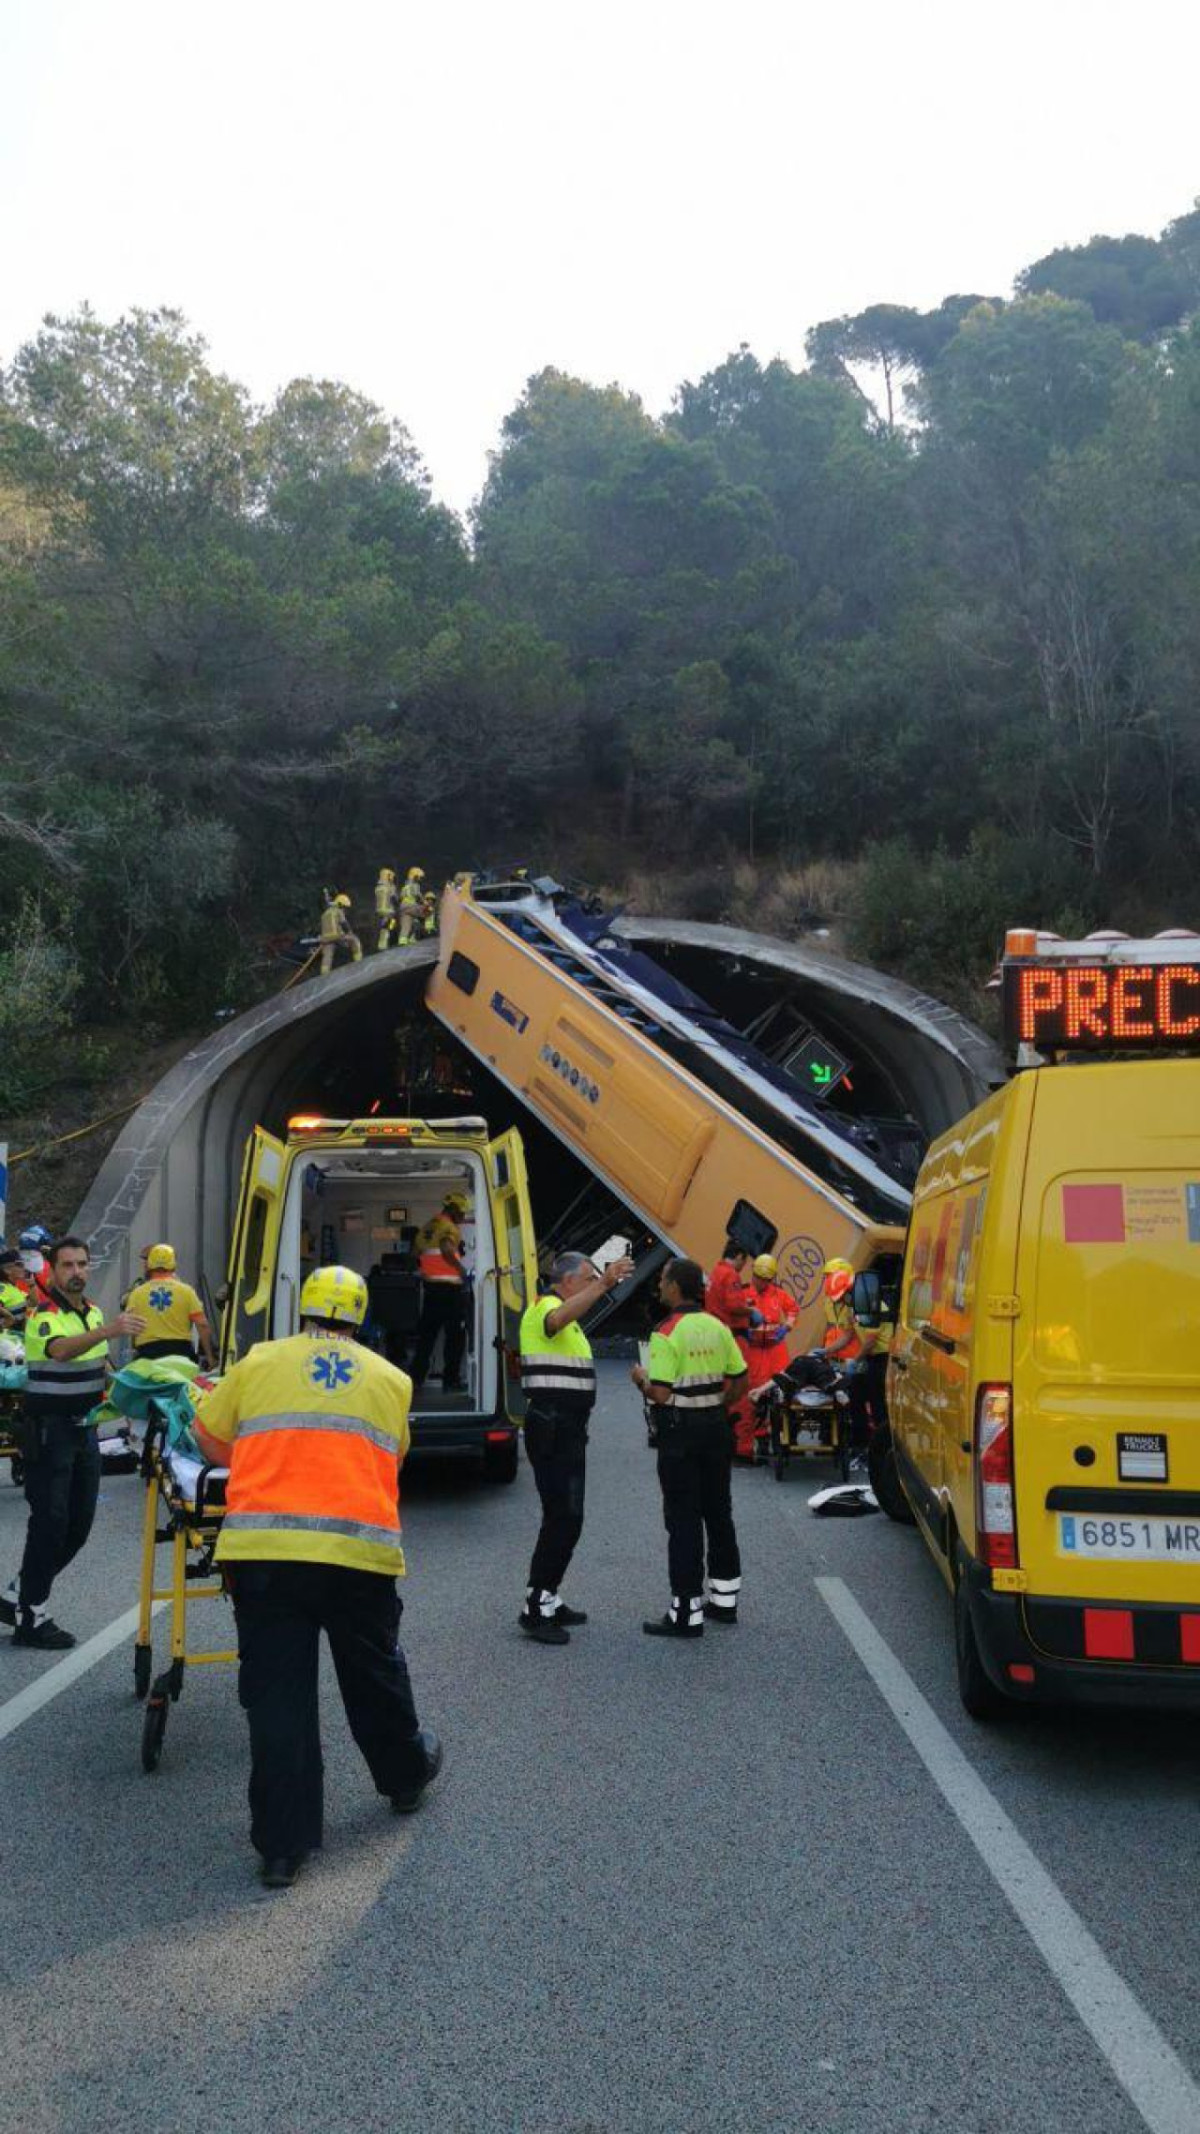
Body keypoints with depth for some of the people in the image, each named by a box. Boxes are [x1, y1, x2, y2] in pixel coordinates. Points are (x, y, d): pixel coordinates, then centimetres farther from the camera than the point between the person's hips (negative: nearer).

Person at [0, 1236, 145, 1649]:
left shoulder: (93, 1310, 10)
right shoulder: (44, 1314, -16)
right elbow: (60, 1350, -39)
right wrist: (107, 1331, -54)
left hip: (84, 1427, 8)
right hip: (49, 1429, -8)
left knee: (79, 1523, 11)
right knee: (50, 1520, -6)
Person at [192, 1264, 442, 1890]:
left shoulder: (260, 1362, 11)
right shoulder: (391, 1379, 14)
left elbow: (207, 1436, 19)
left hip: (262, 1550, -1)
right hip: (360, 1552, 1)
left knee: (277, 1692, 6)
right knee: (375, 1677, 22)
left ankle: (283, 1844, 9)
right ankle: (406, 1775, 45)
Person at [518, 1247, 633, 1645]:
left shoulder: (569, 1321, 21)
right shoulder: (544, 1306, -12)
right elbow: (559, 1318, -38)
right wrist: (603, 1284, -47)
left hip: (568, 1429, 11)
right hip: (552, 1428, -11)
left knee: (567, 1517, 13)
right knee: (563, 1517, -13)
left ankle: (547, 1602, 20)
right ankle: (536, 1609, -10)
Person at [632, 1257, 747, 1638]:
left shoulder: (667, 1334, -16)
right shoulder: (718, 1327, 4)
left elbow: (661, 1394, -21)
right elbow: (740, 1381, 7)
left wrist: (641, 1380, -2)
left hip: (681, 1432, -7)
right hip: (717, 1428, 7)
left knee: (683, 1520, -2)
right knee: (719, 1512, 17)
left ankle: (687, 1613, -1)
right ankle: (724, 1599, 28)